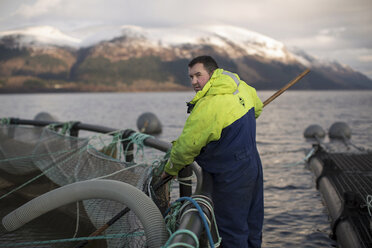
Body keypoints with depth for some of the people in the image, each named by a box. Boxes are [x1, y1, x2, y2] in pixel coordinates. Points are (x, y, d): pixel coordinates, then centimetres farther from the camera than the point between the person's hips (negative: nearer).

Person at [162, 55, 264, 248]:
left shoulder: (208, 107, -24)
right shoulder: (239, 85, 2)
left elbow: (186, 147, -17)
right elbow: (256, 107, 23)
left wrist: (170, 169, -1)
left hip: (232, 177, -9)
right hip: (253, 166, 9)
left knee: (232, 231, 3)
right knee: (252, 226, 20)